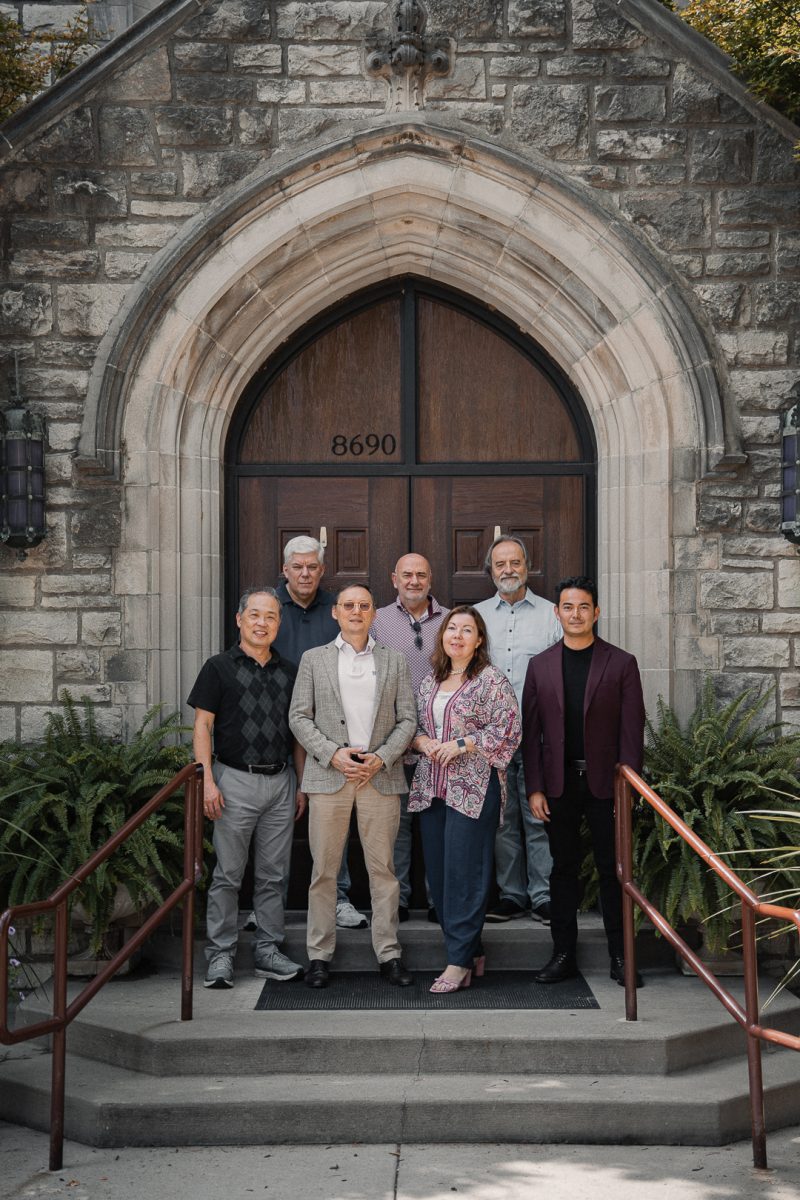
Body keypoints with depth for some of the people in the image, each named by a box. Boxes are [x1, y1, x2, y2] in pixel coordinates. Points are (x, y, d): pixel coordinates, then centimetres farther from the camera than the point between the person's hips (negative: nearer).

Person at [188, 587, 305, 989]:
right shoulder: (219, 667, -1)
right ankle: (220, 955, 8)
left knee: (273, 875, 9)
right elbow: (203, 725, -4)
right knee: (228, 874, 0)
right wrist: (207, 780, -13)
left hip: (280, 782, 4)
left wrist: (302, 784, 11)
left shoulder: (288, 672, 12)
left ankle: (268, 951, 18)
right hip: (236, 781, -4)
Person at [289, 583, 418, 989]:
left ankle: (388, 953, 10)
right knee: (324, 870, 2)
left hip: (381, 776, 1)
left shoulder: (394, 661, 13)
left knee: (383, 868, 3)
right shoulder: (313, 659, 10)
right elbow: (299, 717, 4)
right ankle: (319, 954, 10)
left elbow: (407, 719, 8)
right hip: (328, 776, -1)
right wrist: (333, 754, -9)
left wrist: (381, 758, -7)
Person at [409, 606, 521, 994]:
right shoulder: (430, 681, 15)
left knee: (464, 874, -7)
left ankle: (460, 962, -1)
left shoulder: (492, 680, -4)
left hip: (473, 789, -6)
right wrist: (422, 742, -2)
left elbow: (508, 730, -10)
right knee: (438, 873, 7)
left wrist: (462, 745, -14)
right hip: (432, 788, 7)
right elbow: (414, 726, 20)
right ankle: (471, 952, 18)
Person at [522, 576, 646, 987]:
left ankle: (620, 956, 11)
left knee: (612, 870, 3)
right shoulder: (540, 665, 7)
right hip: (558, 783, 2)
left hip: (604, 783, -2)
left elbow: (632, 729, -1)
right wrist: (535, 788, -1)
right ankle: (563, 954, 15)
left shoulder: (621, 663, 2)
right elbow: (530, 732, 6)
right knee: (563, 869, 8)